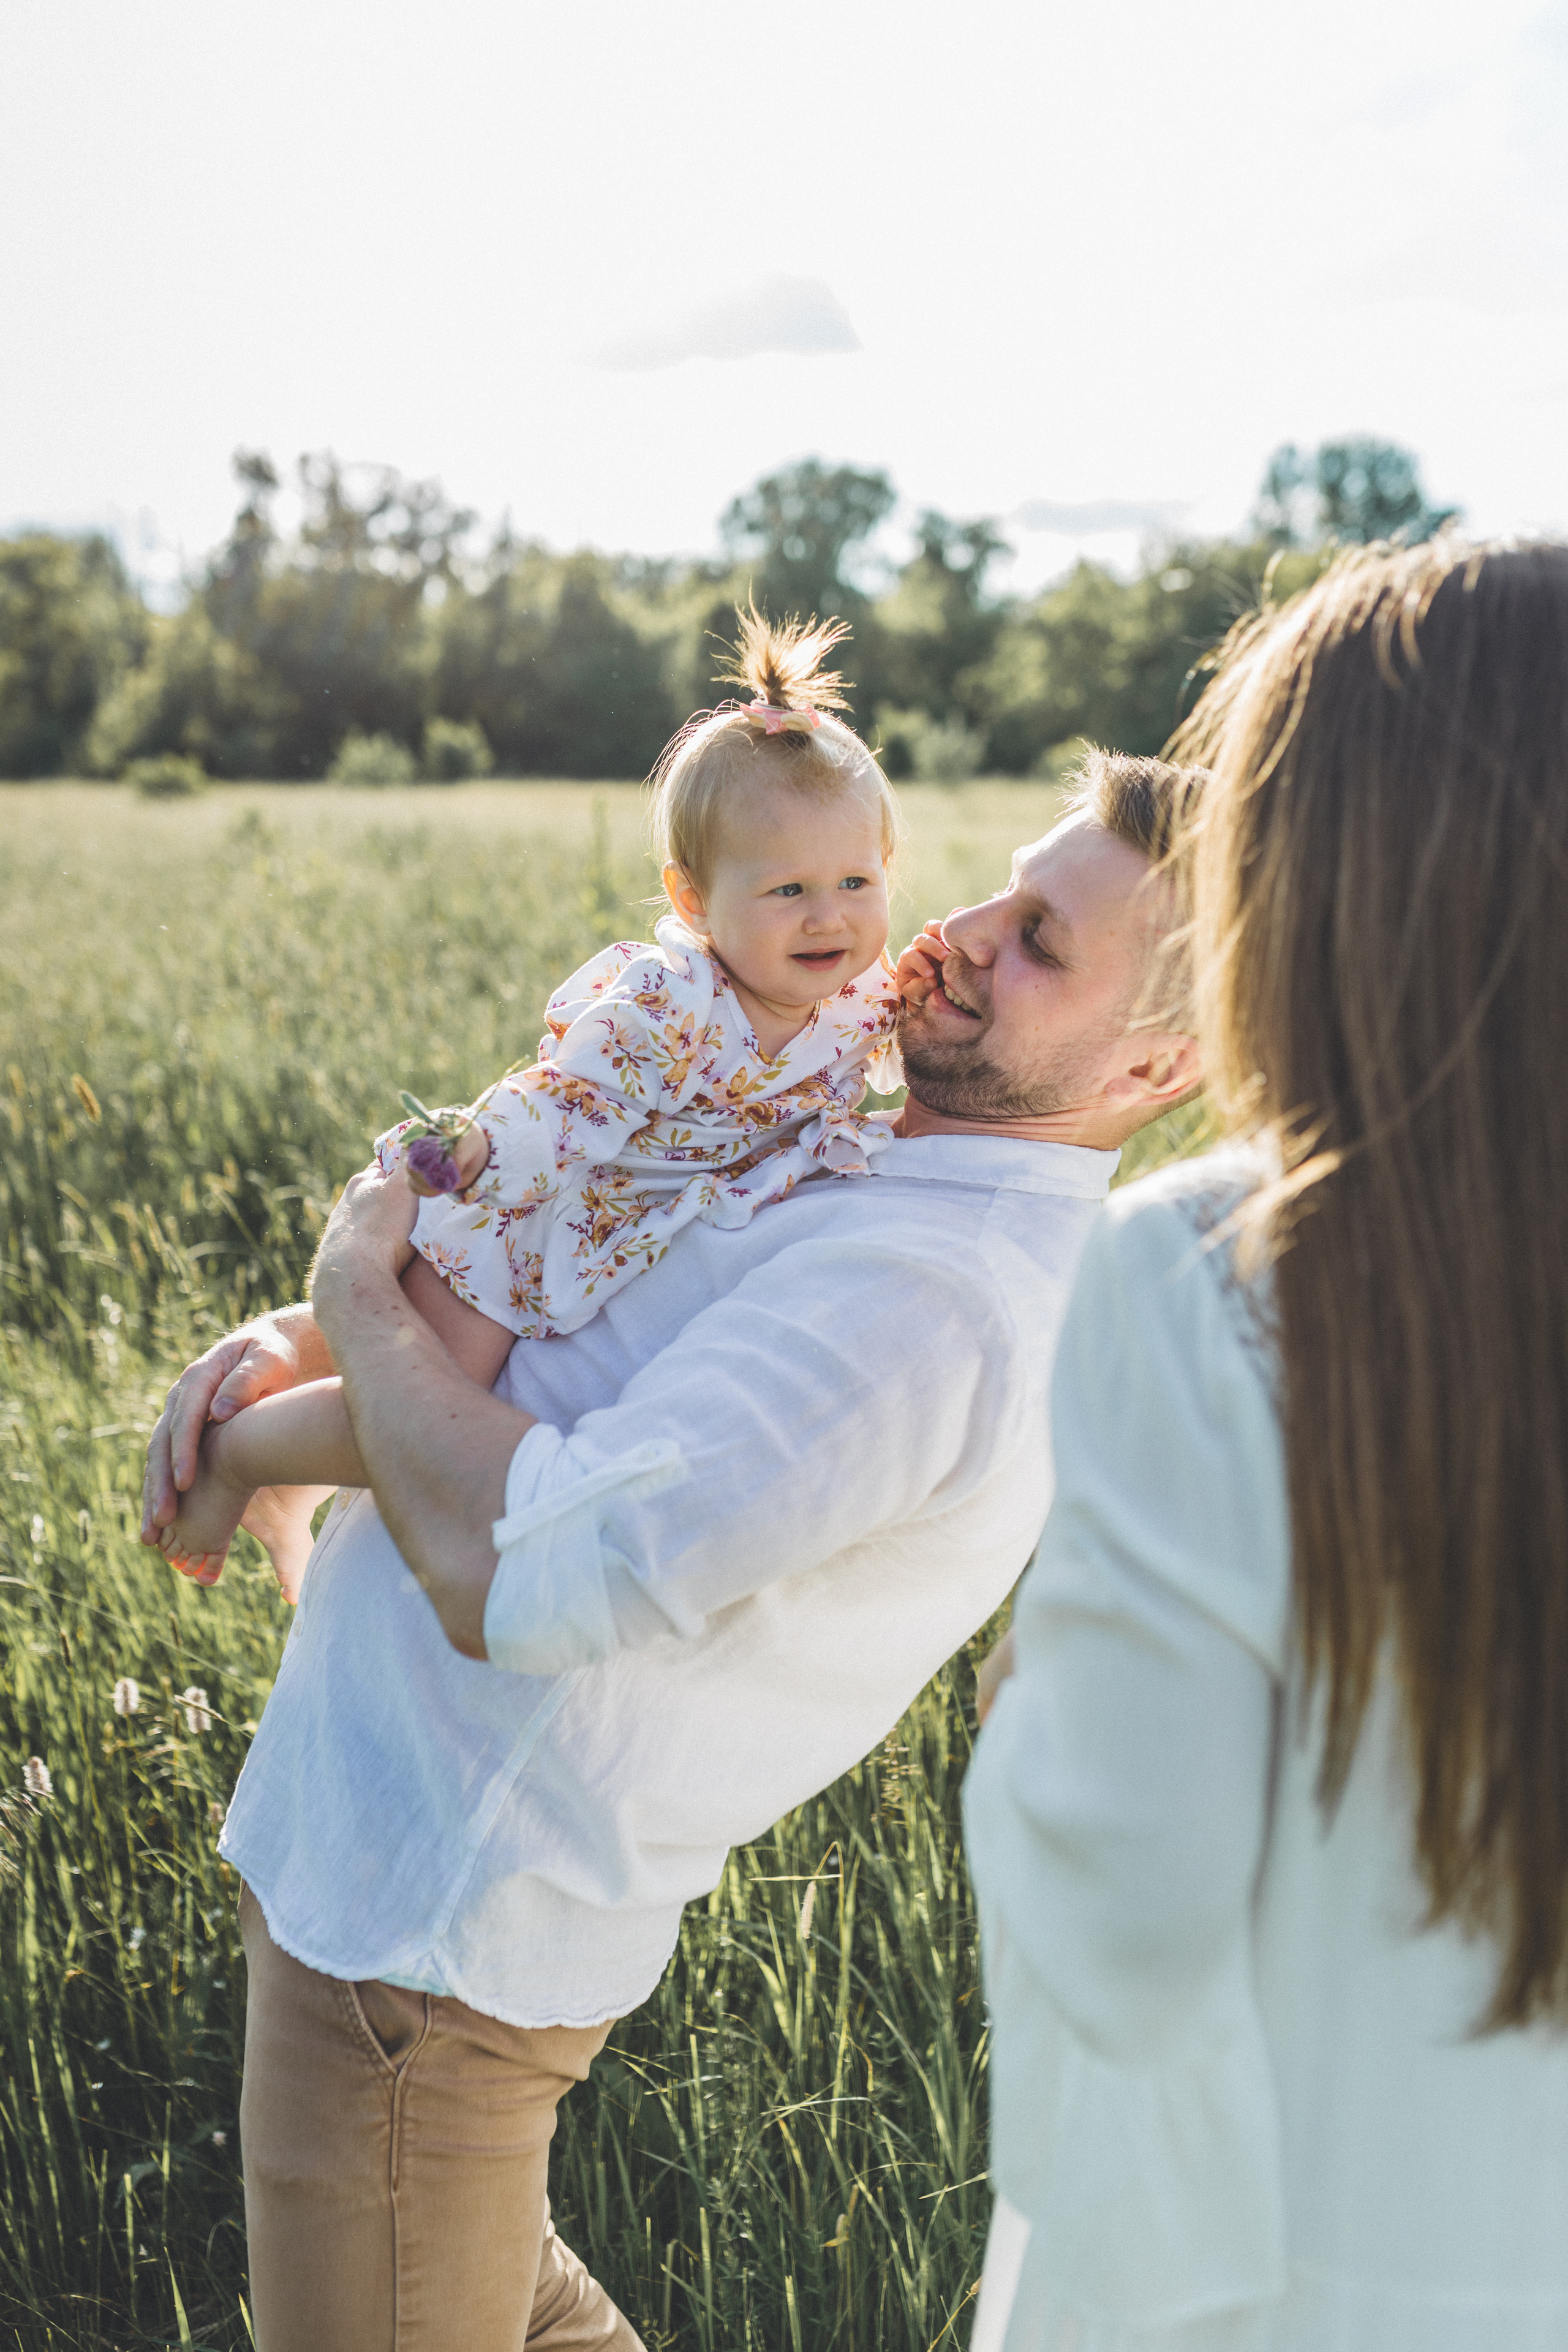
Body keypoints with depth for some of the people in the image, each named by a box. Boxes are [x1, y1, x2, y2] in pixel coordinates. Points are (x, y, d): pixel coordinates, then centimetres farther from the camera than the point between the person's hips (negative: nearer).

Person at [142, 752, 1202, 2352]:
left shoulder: (933, 1300, -29)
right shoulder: (869, 1178, 6)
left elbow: (516, 1575, -35)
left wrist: (366, 1303, -18)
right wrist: (292, 1338, -6)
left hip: (426, 1920, -10)